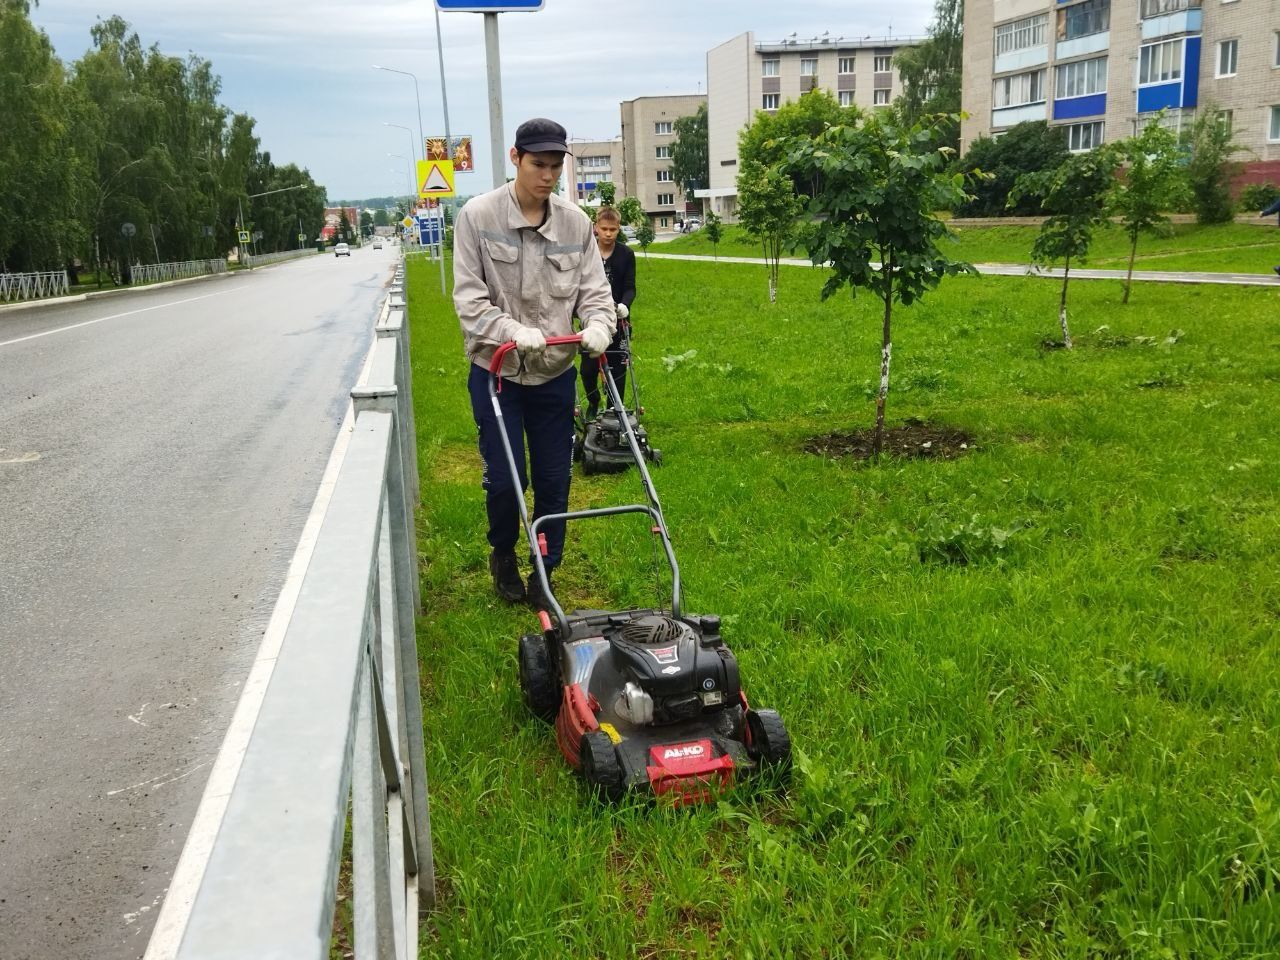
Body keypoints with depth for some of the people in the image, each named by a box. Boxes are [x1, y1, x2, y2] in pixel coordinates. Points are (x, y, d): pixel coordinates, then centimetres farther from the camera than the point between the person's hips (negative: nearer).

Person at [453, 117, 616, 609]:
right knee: (506, 478, -2)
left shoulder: (575, 222, 0)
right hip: (496, 371, -3)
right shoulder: (478, 216, -9)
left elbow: (593, 287, 2)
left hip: (555, 372, 3)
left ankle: (544, 576, 24)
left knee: (554, 479, 7)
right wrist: (512, 331, -26)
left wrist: (599, 325, -19)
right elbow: (469, 296, -11)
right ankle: (503, 554, 28)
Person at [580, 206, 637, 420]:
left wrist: (624, 305, -24)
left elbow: (630, 287, -4)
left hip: (617, 319, 1)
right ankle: (593, 403, 27)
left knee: (617, 367, 5)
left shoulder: (626, 254, -2)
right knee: (589, 367, -1)